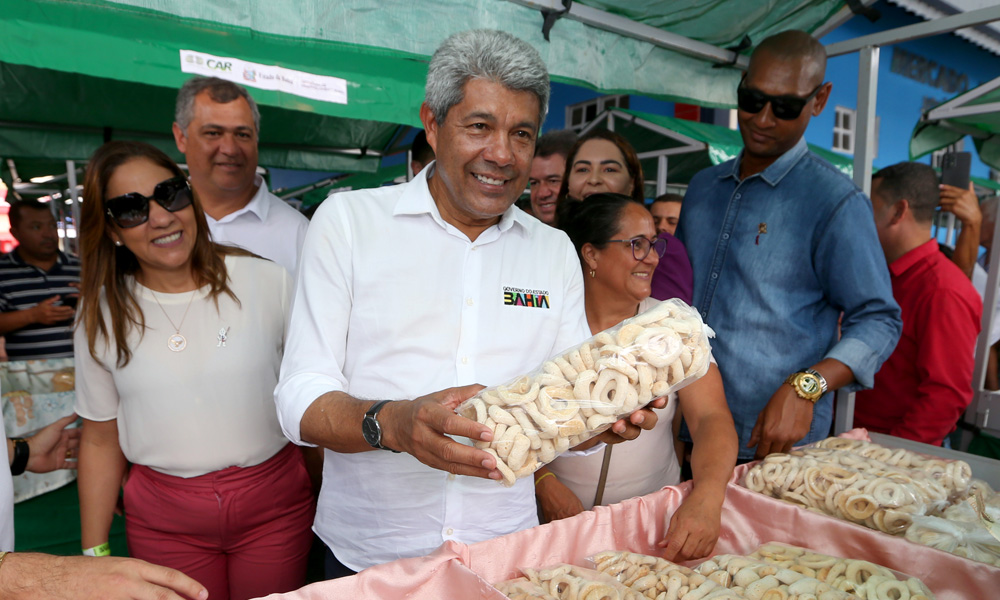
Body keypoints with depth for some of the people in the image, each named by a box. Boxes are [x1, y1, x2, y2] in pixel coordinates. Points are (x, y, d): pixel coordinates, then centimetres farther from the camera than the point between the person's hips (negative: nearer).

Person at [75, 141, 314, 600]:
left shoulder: (267, 281, -8)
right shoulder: (102, 316, -1)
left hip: (275, 506, -1)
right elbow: (100, 440, 7)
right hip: (164, 522, 2)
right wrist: (94, 554, 8)